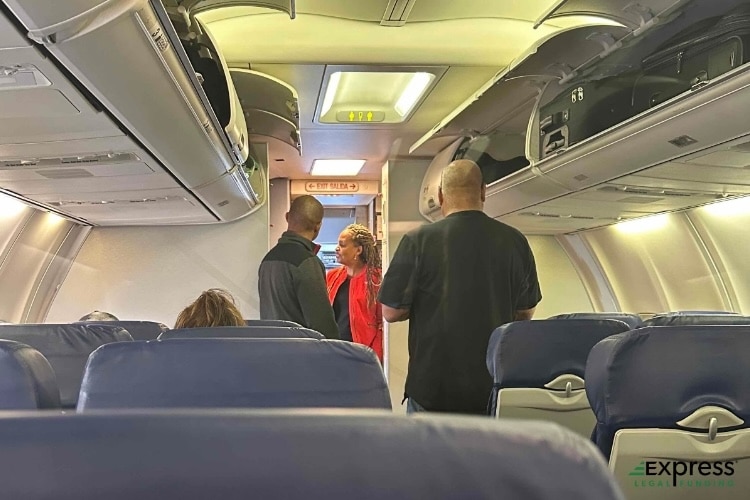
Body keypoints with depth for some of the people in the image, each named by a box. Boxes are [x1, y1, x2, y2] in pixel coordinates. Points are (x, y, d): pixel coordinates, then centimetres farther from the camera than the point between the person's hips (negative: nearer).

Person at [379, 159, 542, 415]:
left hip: (433, 387, -2)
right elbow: (526, 312, 8)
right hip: (496, 387, 3)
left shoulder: (418, 241, -11)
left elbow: (391, 312, -8)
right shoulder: (515, 241, -2)